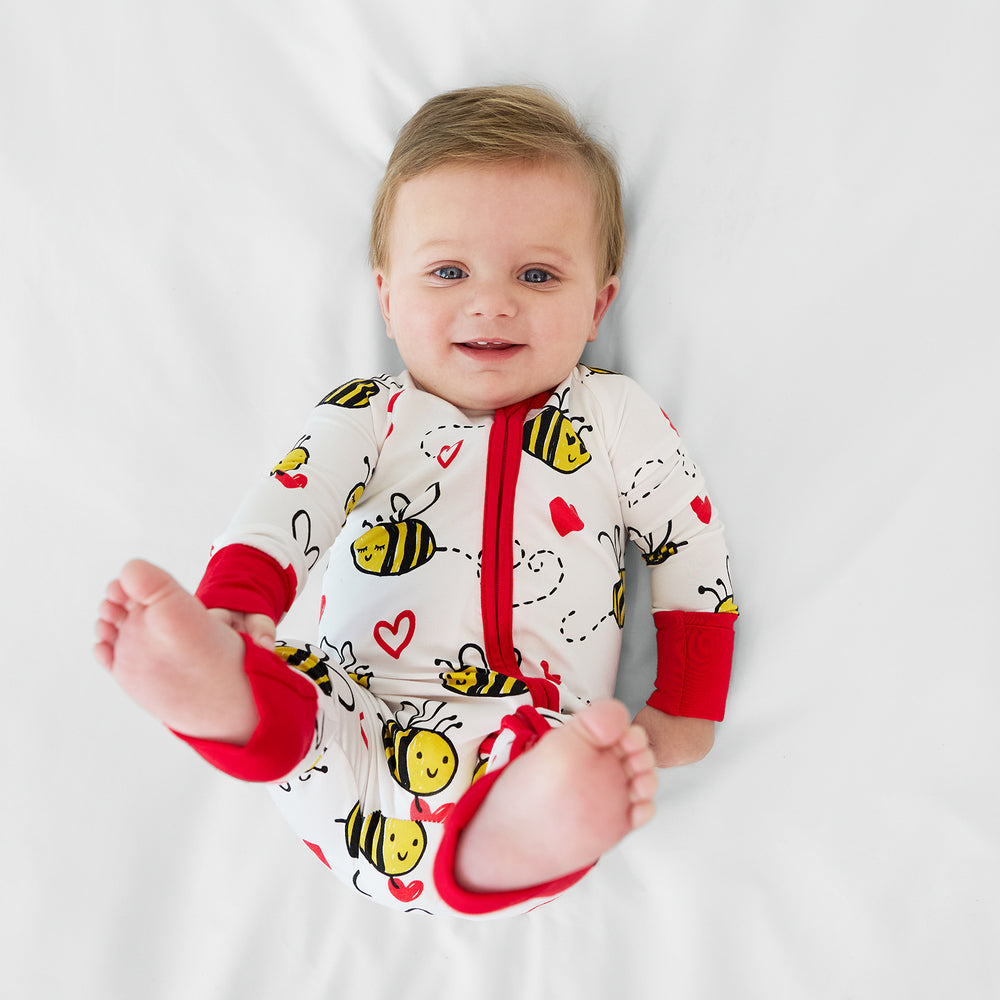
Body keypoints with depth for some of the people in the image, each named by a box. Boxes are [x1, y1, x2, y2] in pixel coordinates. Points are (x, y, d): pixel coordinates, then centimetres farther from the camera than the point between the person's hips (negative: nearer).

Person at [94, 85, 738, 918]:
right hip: (351, 734, 2)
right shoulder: (367, 417, 12)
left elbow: (696, 556, 14)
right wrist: (226, 615, -26)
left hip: (536, 735, -1)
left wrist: (684, 719, 6)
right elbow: (285, 509, -5)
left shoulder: (617, 415, 12)